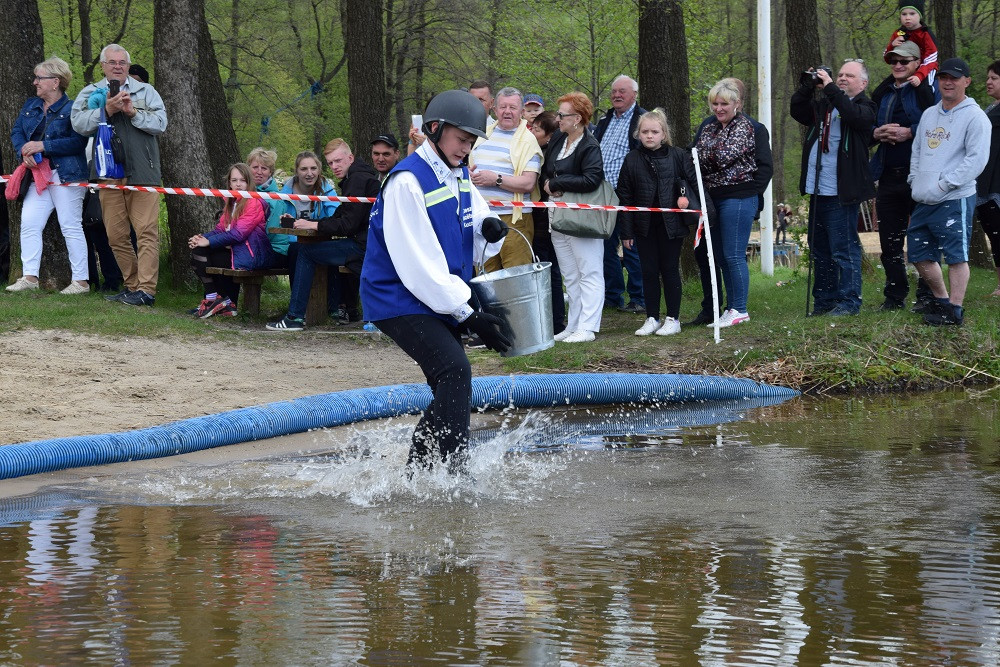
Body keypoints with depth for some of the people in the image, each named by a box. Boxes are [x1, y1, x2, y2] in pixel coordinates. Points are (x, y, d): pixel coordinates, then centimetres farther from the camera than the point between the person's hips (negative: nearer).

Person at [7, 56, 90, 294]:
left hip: (66, 175, -7)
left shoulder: (72, 109, -7)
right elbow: (16, 131, 13)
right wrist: (23, 151, -8)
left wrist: (43, 146, -19)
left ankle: (81, 281, -1)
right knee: (29, 224, 0)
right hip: (38, 175, 7)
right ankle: (30, 277, 4)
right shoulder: (31, 105, 16)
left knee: (71, 227, -5)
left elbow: (78, 141, -17)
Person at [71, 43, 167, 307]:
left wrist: (134, 112, -11)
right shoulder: (90, 93, 12)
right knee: (116, 235, 4)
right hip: (109, 174, 2)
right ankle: (132, 285, 14)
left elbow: (160, 123, 0)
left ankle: (146, 288, -13)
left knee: (147, 231, -10)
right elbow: (79, 124, -3)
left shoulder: (145, 91, 12)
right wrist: (106, 110, -14)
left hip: (142, 173, -2)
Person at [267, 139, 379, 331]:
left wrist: (314, 225, -13)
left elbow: (348, 224, -20)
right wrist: (308, 223, 6)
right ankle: (348, 312, 32)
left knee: (306, 252, -9)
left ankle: (295, 318, -10)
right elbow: (339, 219, 18)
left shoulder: (358, 179, -14)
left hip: (364, 247, -11)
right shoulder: (356, 177, 20)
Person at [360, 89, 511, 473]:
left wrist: (488, 229, -10)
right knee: (454, 371, -24)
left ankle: (416, 472, 20)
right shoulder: (407, 182, -18)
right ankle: (455, 471, -27)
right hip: (400, 301, -9)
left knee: (449, 388, 8)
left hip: (441, 301, 9)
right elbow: (419, 264, -22)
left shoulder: (458, 175, 10)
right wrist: (467, 316, -22)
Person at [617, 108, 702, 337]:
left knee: (670, 270, 3)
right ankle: (652, 319, 14)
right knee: (648, 271, 7)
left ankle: (673, 319, 10)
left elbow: (695, 181, 5)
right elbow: (624, 196, 4)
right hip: (644, 225, 2)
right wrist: (626, 231, 1)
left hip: (671, 223, -2)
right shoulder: (632, 159, 2)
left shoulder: (678, 156, -3)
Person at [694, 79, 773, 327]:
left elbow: (765, 166, -3)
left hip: (738, 200, -7)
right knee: (722, 256, 9)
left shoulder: (753, 129, -3)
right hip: (712, 199, 7)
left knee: (733, 255, -9)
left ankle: (739, 310, -4)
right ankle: (731, 307, 15)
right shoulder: (707, 129, 14)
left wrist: (752, 193, -9)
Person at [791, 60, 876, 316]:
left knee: (844, 249, -7)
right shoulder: (823, 105, 17)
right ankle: (824, 301, 21)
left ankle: (849, 302, -3)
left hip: (841, 191, -7)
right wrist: (808, 87, -2)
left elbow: (855, 115, -23)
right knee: (820, 249, 13)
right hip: (818, 189, 8)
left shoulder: (864, 106, -2)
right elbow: (798, 112, 10)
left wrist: (830, 88, -20)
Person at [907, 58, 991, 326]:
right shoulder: (929, 114, 16)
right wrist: (915, 180, 8)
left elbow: (976, 159, -15)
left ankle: (954, 310, -2)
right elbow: (917, 150, 24)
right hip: (924, 201, 8)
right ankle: (942, 299, 28)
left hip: (955, 200, -8)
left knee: (956, 255, -7)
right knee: (919, 254, 13)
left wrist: (942, 185, -17)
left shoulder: (975, 117, -8)